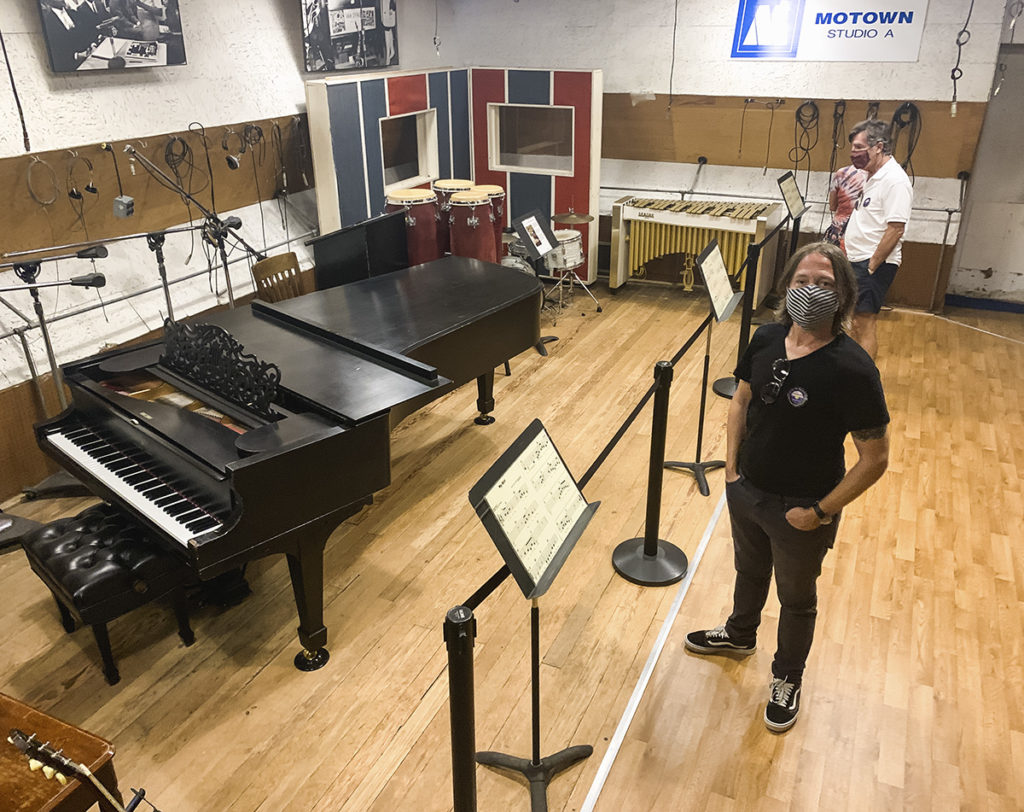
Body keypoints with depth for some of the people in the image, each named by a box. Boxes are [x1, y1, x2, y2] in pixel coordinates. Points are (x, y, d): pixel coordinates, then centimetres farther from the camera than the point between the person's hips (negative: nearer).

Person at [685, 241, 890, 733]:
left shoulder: (852, 369, -26)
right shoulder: (767, 338, -9)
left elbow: (875, 459, -21)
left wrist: (820, 512, -18)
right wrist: (731, 466, 1)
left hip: (800, 510, -5)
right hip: (746, 490, 5)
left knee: (796, 599, 20)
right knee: (749, 571, 30)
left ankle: (787, 679, 45)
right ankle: (739, 634, 59)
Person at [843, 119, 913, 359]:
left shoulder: (895, 181, -16)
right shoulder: (872, 177, 14)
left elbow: (895, 230, -21)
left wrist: (872, 266, -20)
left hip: (874, 265, -10)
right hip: (856, 261, 10)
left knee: (865, 323, -6)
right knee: (853, 322, 15)